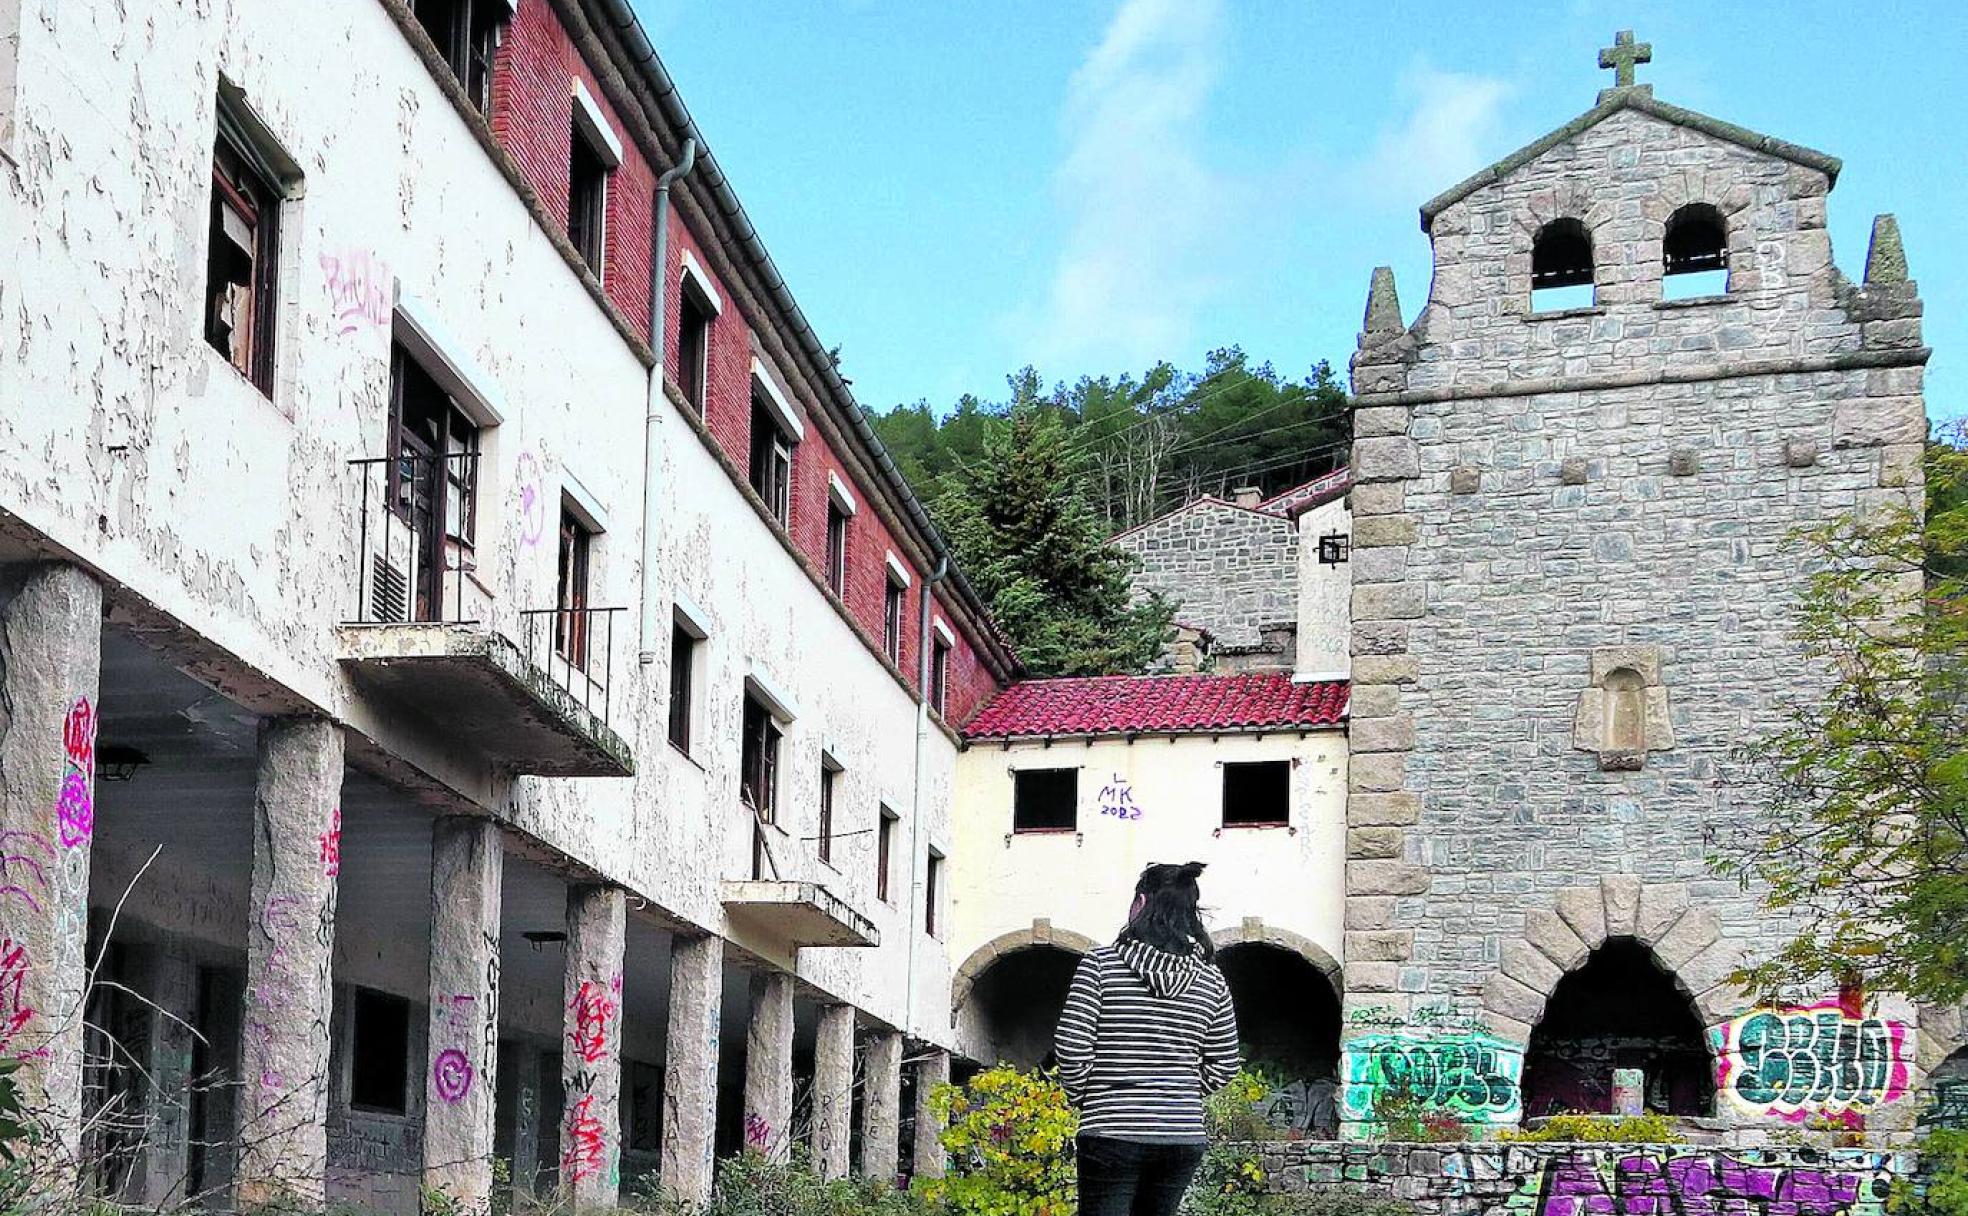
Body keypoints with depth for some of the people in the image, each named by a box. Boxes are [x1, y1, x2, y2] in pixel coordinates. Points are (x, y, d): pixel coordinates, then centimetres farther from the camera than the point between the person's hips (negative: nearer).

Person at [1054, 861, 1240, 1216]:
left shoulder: (1101, 964, -5)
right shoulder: (1210, 978, 7)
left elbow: (1072, 1047, -8)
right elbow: (1224, 1066, 10)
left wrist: (1083, 1097, 8)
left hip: (1113, 1133, -4)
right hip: (1184, 1134, 4)